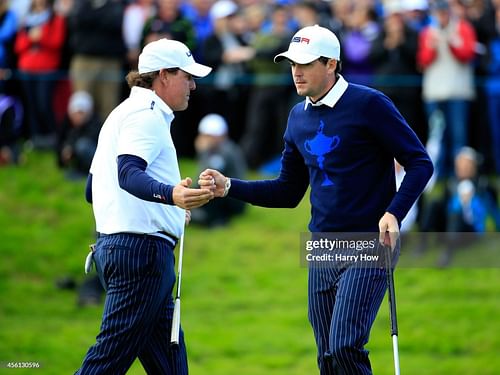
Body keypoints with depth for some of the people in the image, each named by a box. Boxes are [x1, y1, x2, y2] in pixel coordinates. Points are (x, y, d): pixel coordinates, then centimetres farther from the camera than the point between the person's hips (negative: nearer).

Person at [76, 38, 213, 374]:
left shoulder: (123, 114, 24)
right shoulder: (147, 115, -8)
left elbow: (93, 190, 30)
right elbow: (128, 173, -27)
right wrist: (170, 194, -46)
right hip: (142, 246, -11)